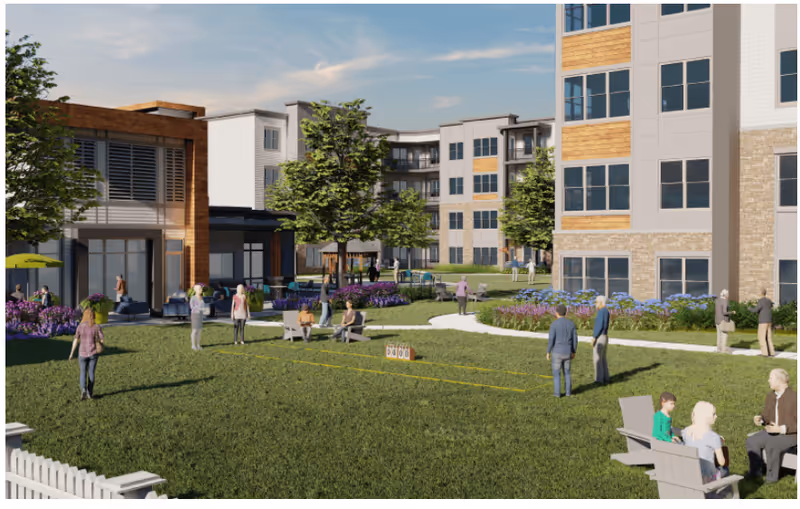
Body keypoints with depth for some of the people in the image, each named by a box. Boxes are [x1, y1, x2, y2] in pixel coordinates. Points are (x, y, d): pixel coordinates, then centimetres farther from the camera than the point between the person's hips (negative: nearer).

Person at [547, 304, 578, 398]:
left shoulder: (554, 324, -13)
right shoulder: (571, 324, -1)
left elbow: (551, 340, -14)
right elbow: (575, 339, 2)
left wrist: (548, 352, -4)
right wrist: (574, 352, 13)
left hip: (557, 353, -3)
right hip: (567, 353, 3)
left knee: (556, 373, 8)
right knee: (567, 372, 17)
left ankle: (557, 392, 9)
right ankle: (568, 391, 18)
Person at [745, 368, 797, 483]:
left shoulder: (795, 398, -18)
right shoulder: (770, 396, 5)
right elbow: (766, 416, 10)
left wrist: (781, 429, -27)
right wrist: (759, 419, -14)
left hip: (790, 435, -7)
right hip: (773, 432, 7)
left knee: (771, 446, -34)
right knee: (751, 441, -16)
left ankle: (772, 476, -16)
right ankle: (755, 470, -3)